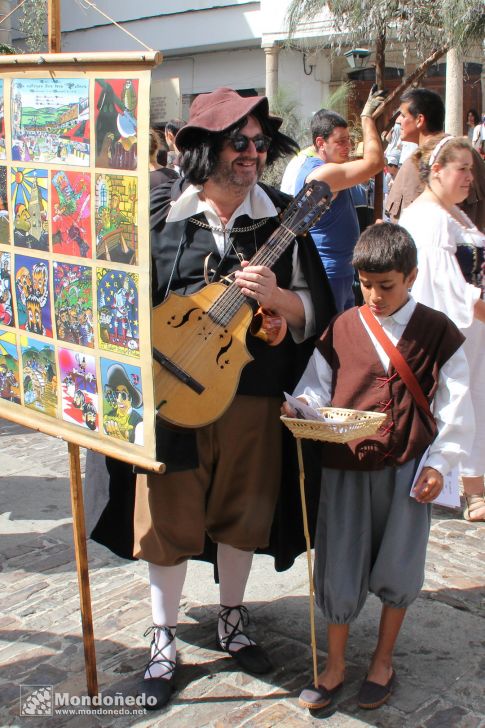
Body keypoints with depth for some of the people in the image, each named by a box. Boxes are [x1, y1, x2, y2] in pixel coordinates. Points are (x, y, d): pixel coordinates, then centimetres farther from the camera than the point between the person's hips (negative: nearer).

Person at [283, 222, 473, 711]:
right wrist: (301, 407, -18)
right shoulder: (342, 328, 3)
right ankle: (334, 665, 25)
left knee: (397, 568, 8)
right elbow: (317, 387, 4)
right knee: (339, 566, 4)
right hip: (346, 464, 1)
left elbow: (455, 408, 3)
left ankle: (383, 661, 31)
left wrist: (438, 463, -4)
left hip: (407, 467, 0)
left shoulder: (436, 332, 1)